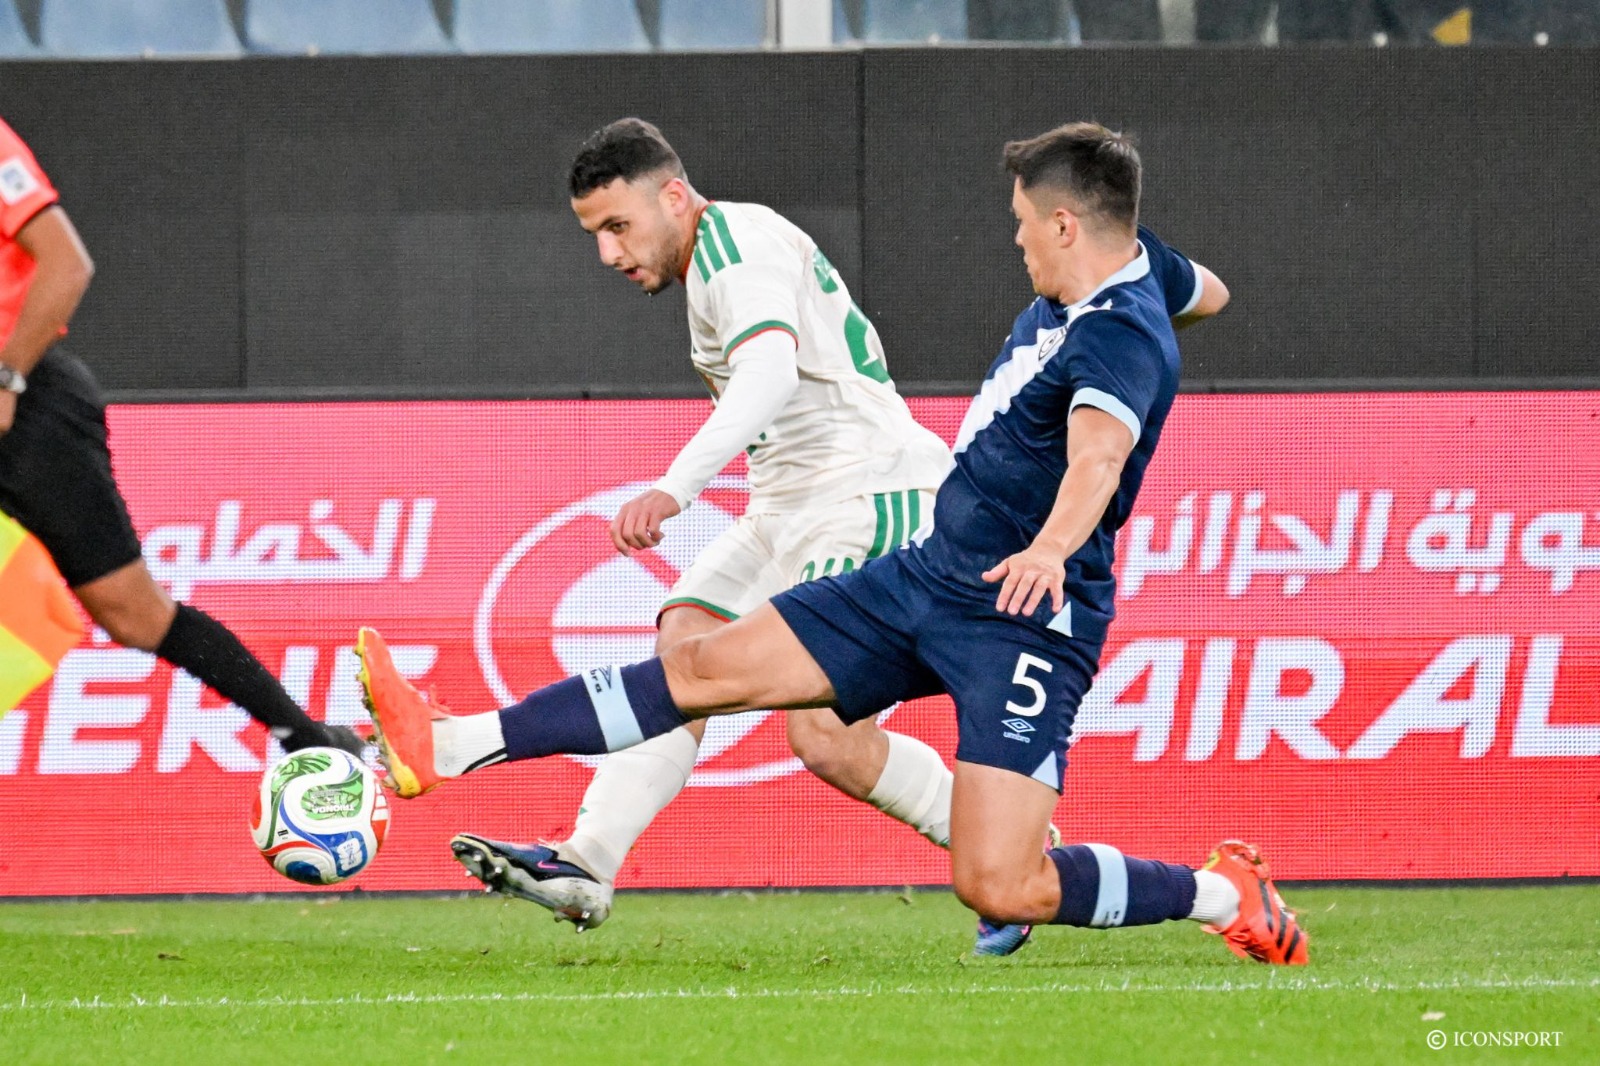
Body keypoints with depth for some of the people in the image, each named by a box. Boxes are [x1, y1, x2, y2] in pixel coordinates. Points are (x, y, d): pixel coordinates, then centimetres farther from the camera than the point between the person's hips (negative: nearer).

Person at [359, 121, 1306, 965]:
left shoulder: (1124, 338, -22)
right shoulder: (1108, 267, 7)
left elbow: (1099, 449, -41)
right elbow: (1197, 289, 30)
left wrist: (1053, 547, -59)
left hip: (1027, 620, -9)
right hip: (927, 577, 9)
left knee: (999, 889, -19)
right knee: (711, 667, 5)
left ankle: (1224, 895, 3)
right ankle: (451, 745, 6)